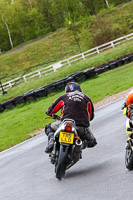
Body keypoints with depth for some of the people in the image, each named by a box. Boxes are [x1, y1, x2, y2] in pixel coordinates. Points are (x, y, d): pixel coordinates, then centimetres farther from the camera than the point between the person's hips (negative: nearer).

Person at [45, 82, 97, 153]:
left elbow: (50, 111, 22)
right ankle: (83, 144, -11)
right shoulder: (87, 98, 17)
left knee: (49, 128, 27)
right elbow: (91, 116, 25)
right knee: (92, 142, 25)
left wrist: (50, 113, 47)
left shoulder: (63, 97, 14)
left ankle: (51, 141, -4)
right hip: (82, 127, 0)